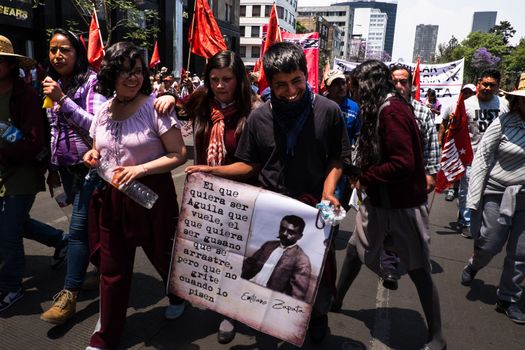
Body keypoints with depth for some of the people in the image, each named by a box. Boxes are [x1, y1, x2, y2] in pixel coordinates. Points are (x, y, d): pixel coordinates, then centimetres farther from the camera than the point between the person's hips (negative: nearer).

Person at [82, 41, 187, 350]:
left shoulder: (154, 107, -13)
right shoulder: (103, 111, 5)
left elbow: (179, 155, -15)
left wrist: (139, 169, -24)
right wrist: (93, 158, -3)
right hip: (111, 197, 5)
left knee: (162, 256, 15)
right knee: (112, 269, 12)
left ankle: (180, 296, 48)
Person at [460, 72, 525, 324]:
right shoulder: (503, 123, -10)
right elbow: (481, 158, -8)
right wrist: (474, 197, -11)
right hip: (498, 193, -3)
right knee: (490, 245, 6)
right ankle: (473, 266, 40)